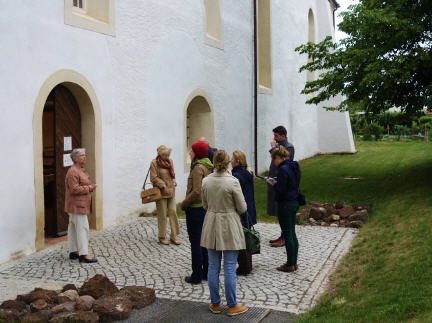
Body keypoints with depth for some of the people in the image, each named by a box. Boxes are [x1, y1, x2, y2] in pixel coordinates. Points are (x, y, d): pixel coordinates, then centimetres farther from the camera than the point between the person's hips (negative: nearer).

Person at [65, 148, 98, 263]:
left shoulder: (80, 170, 17)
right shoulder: (73, 172, -17)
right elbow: (74, 189, -24)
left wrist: (90, 187, 6)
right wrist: (90, 188, -16)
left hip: (77, 205, 11)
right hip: (77, 205, -11)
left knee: (73, 227, 13)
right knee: (82, 228, -12)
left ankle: (73, 252, 20)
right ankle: (83, 254, -12)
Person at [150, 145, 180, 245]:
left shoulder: (170, 161, 10)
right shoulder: (154, 163, -8)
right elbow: (153, 178, -11)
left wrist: (173, 182, 6)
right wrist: (163, 185, -16)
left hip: (171, 191, 6)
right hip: (161, 192, -5)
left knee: (173, 212, 2)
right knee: (162, 215, 1)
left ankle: (173, 236, 10)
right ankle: (162, 237, 13)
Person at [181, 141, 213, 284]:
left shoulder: (198, 168, -18)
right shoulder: (209, 167, 9)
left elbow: (196, 192, -25)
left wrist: (184, 204, -11)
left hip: (196, 209, -9)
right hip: (207, 207, 9)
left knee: (195, 243, 0)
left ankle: (197, 276, 7)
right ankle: (207, 272, 24)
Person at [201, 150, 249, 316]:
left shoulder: (206, 181, -3)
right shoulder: (233, 181, -17)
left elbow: (205, 205, 9)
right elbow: (242, 208, -9)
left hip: (211, 225, 4)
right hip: (229, 227, -4)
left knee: (213, 267, 12)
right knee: (230, 269, 4)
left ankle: (215, 304, 22)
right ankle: (232, 306, 14)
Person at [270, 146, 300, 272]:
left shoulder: (283, 169, -20)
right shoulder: (293, 166, 9)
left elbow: (281, 190, -22)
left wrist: (275, 184, -3)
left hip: (285, 205, -9)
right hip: (294, 202, 9)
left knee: (287, 235, 0)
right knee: (292, 233, 15)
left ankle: (290, 265, 8)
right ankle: (294, 262, 23)